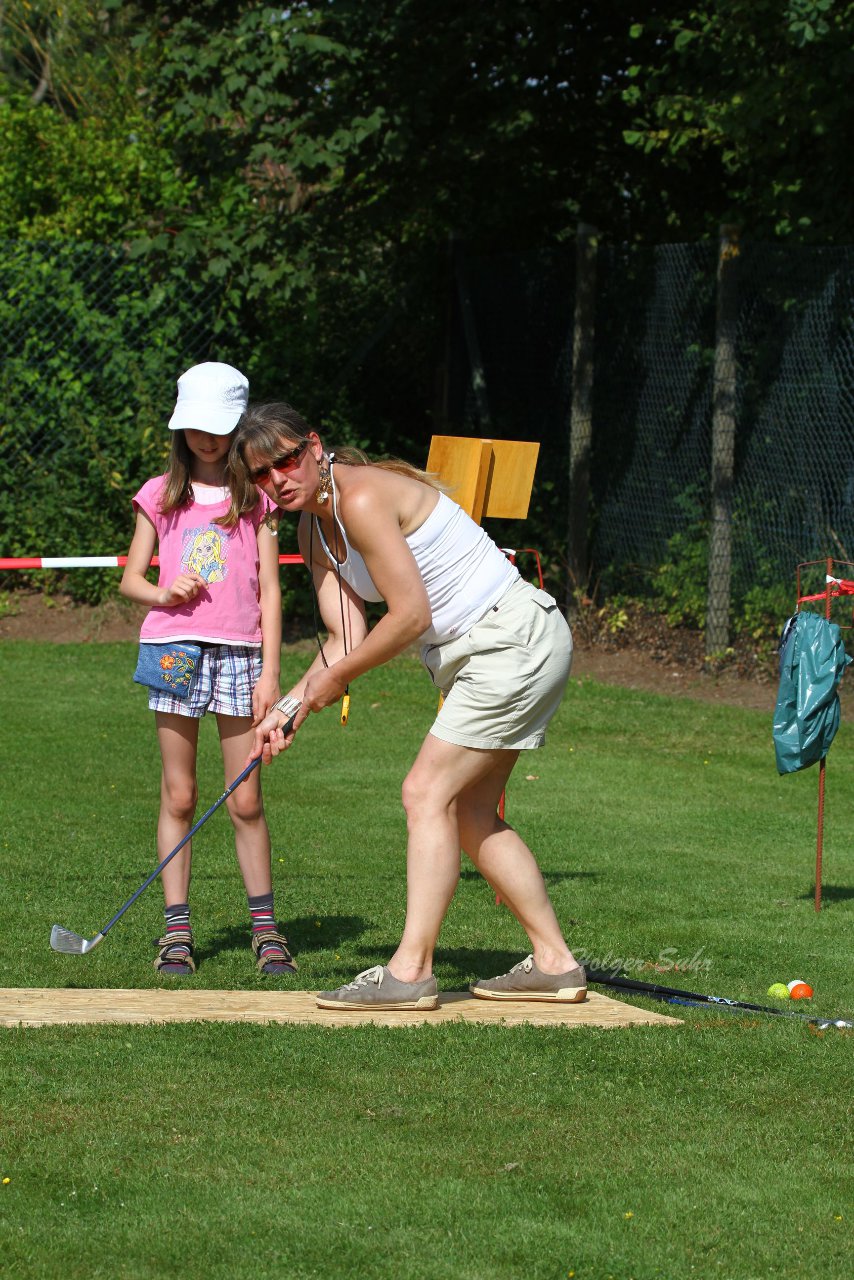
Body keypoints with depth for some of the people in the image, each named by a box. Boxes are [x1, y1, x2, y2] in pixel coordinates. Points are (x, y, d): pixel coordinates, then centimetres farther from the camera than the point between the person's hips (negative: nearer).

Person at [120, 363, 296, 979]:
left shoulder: (256, 499, 7)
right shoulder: (161, 496, 10)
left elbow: (269, 589, 5)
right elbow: (130, 578, 13)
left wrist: (270, 670, -2)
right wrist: (164, 594, -9)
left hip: (239, 654, -1)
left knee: (246, 800, -1)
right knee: (179, 796, 2)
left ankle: (266, 928, 8)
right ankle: (177, 931, 5)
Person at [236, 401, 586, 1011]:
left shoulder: (362, 498, -20)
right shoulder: (316, 529, 9)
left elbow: (410, 616, -21)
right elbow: (348, 642, 6)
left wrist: (331, 681, -11)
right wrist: (289, 708, -6)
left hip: (514, 636, -10)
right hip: (469, 656, 10)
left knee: (429, 792, -14)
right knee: (467, 811, 11)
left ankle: (411, 971, -16)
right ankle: (553, 961, 16)